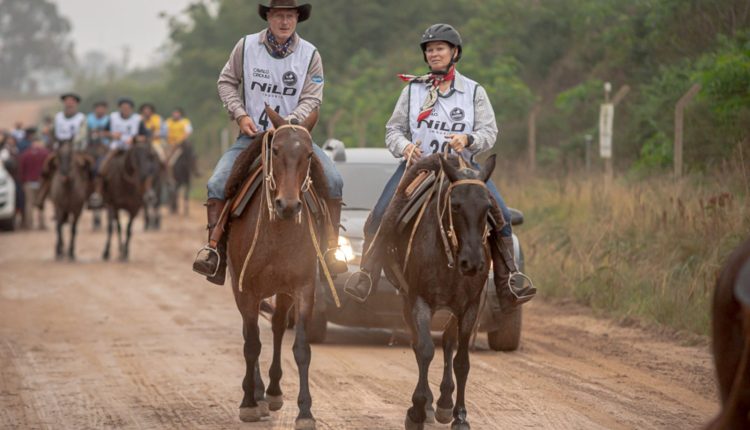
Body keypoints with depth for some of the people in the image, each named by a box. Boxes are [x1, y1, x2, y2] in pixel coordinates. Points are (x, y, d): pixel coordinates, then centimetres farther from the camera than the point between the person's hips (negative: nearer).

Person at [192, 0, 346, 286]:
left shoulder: (310, 55, -3)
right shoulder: (246, 46, -2)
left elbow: (311, 100, -5)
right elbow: (227, 82, 7)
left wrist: (287, 123, -21)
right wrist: (240, 115, -7)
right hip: (252, 134, 0)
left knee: (333, 180, -20)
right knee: (217, 184, -19)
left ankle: (330, 250, -10)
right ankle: (214, 249, -7)